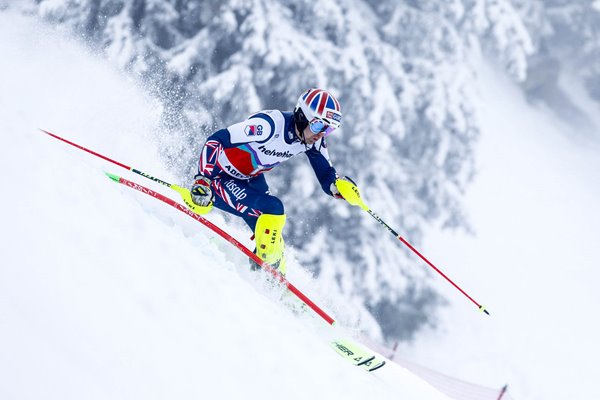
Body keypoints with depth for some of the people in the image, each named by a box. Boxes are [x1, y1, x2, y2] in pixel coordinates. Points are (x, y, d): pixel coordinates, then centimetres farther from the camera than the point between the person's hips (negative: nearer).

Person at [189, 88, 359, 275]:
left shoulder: (313, 140, -13)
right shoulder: (270, 124, -35)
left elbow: (327, 177, -7)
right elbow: (215, 140, -34)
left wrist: (340, 184, -31)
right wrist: (202, 180, -41)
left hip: (250, 179, 7)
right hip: (218, 176, -7)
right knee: (273, 210, -25)